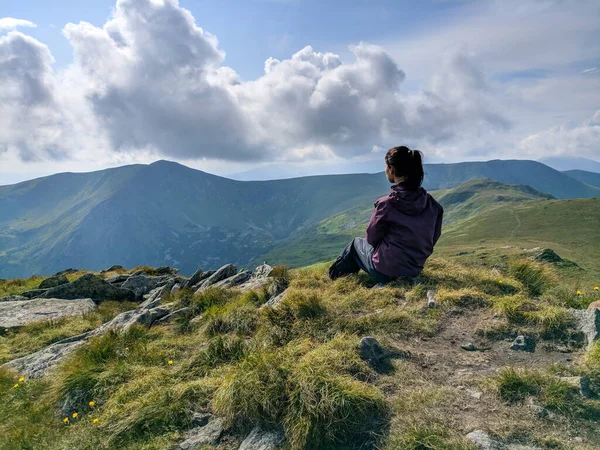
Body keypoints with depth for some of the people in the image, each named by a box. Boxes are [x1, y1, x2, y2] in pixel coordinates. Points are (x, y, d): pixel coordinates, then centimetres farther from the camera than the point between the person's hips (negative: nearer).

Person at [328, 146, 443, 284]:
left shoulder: (387, 204, -21)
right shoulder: (432, 204, -7)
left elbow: (372, 239, -8)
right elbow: (432, 239, 4)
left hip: (385, 272, -5)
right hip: (414, 271, 5)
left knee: (357, 243, 26)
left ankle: (337, 275, 47)